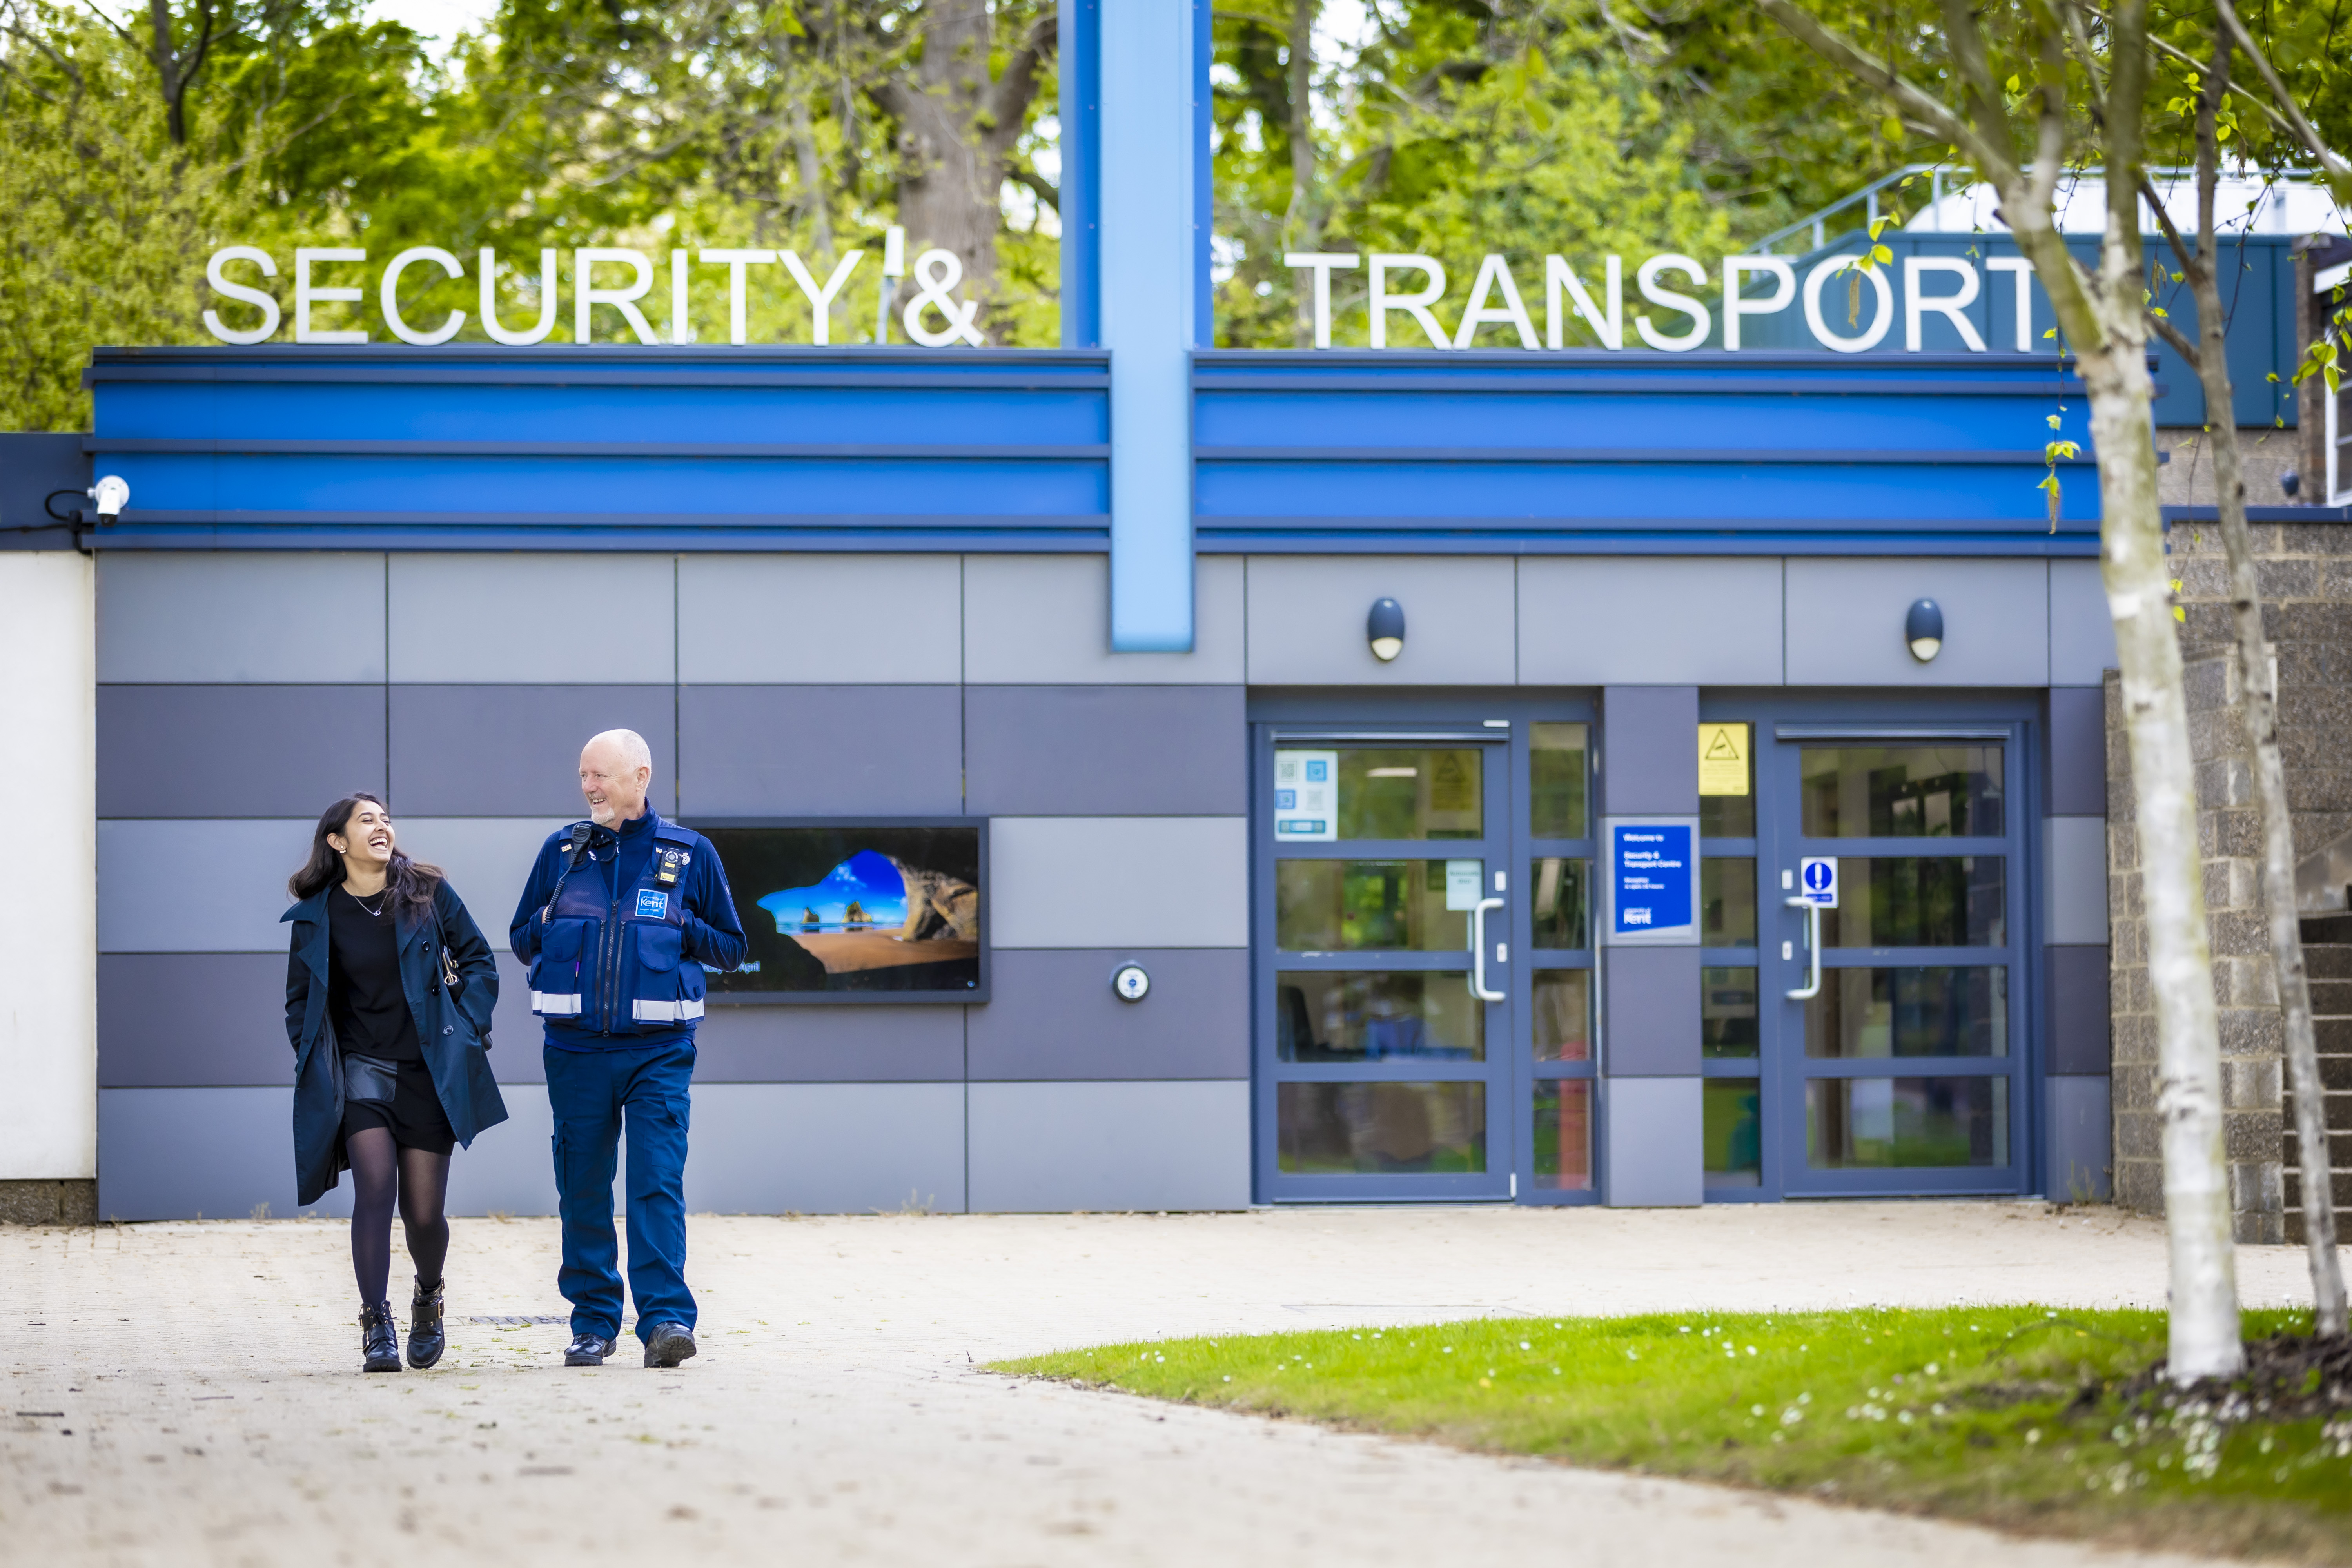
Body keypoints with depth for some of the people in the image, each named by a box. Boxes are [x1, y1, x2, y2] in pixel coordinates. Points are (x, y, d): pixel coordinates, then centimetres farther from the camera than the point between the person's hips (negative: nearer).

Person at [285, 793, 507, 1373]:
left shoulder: (428, 893, 1)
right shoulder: (317, 916, 2)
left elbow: (479, 962, 8)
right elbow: (300, 1000, 13)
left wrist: (466, 1031, -1)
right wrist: (315, 1062, 3)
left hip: (429, 1072, 1)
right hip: (360, 1068, -1)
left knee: (423, 1211, 2)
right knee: (375, 1185, -21)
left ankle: (428, 1298, 33)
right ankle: (376, 1324, -13)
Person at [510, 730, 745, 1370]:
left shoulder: (690, 854, 4)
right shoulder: (561, 851, 10)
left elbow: (731, 947, 11)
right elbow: (522, 942, 18)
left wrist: (679, 930, -7)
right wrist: (550, 924, -4)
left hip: (659, 1051, -3)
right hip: (575, 1047, 3)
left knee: (658, 1183, -13)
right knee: (582, 1190, 6)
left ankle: (666, 1317, -17)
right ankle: (593, 1322, 15)